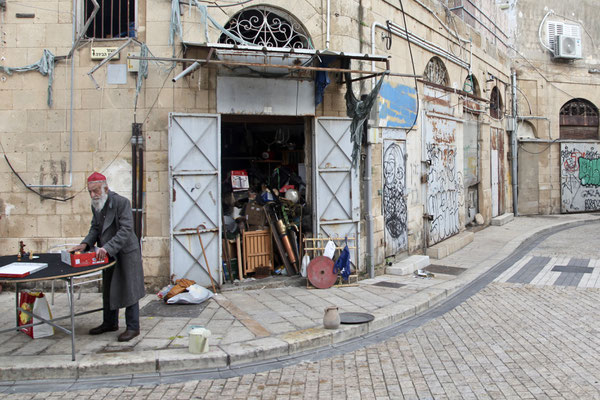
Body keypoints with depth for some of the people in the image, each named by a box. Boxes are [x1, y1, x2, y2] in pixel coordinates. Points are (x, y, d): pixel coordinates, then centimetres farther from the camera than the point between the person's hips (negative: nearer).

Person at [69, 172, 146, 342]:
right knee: (108, 290, 17)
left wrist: (107, 248, -33)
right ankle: (110, 323, 32)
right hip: (107, 255, 8)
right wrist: (85, 244, -10)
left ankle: (133, 327, 7)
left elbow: (126, 229, -25)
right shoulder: (95, 206, 6)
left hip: (126, 253, -8)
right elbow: (95, 228, 9)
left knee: (128, 290, -2)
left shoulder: (121, 202, -19)